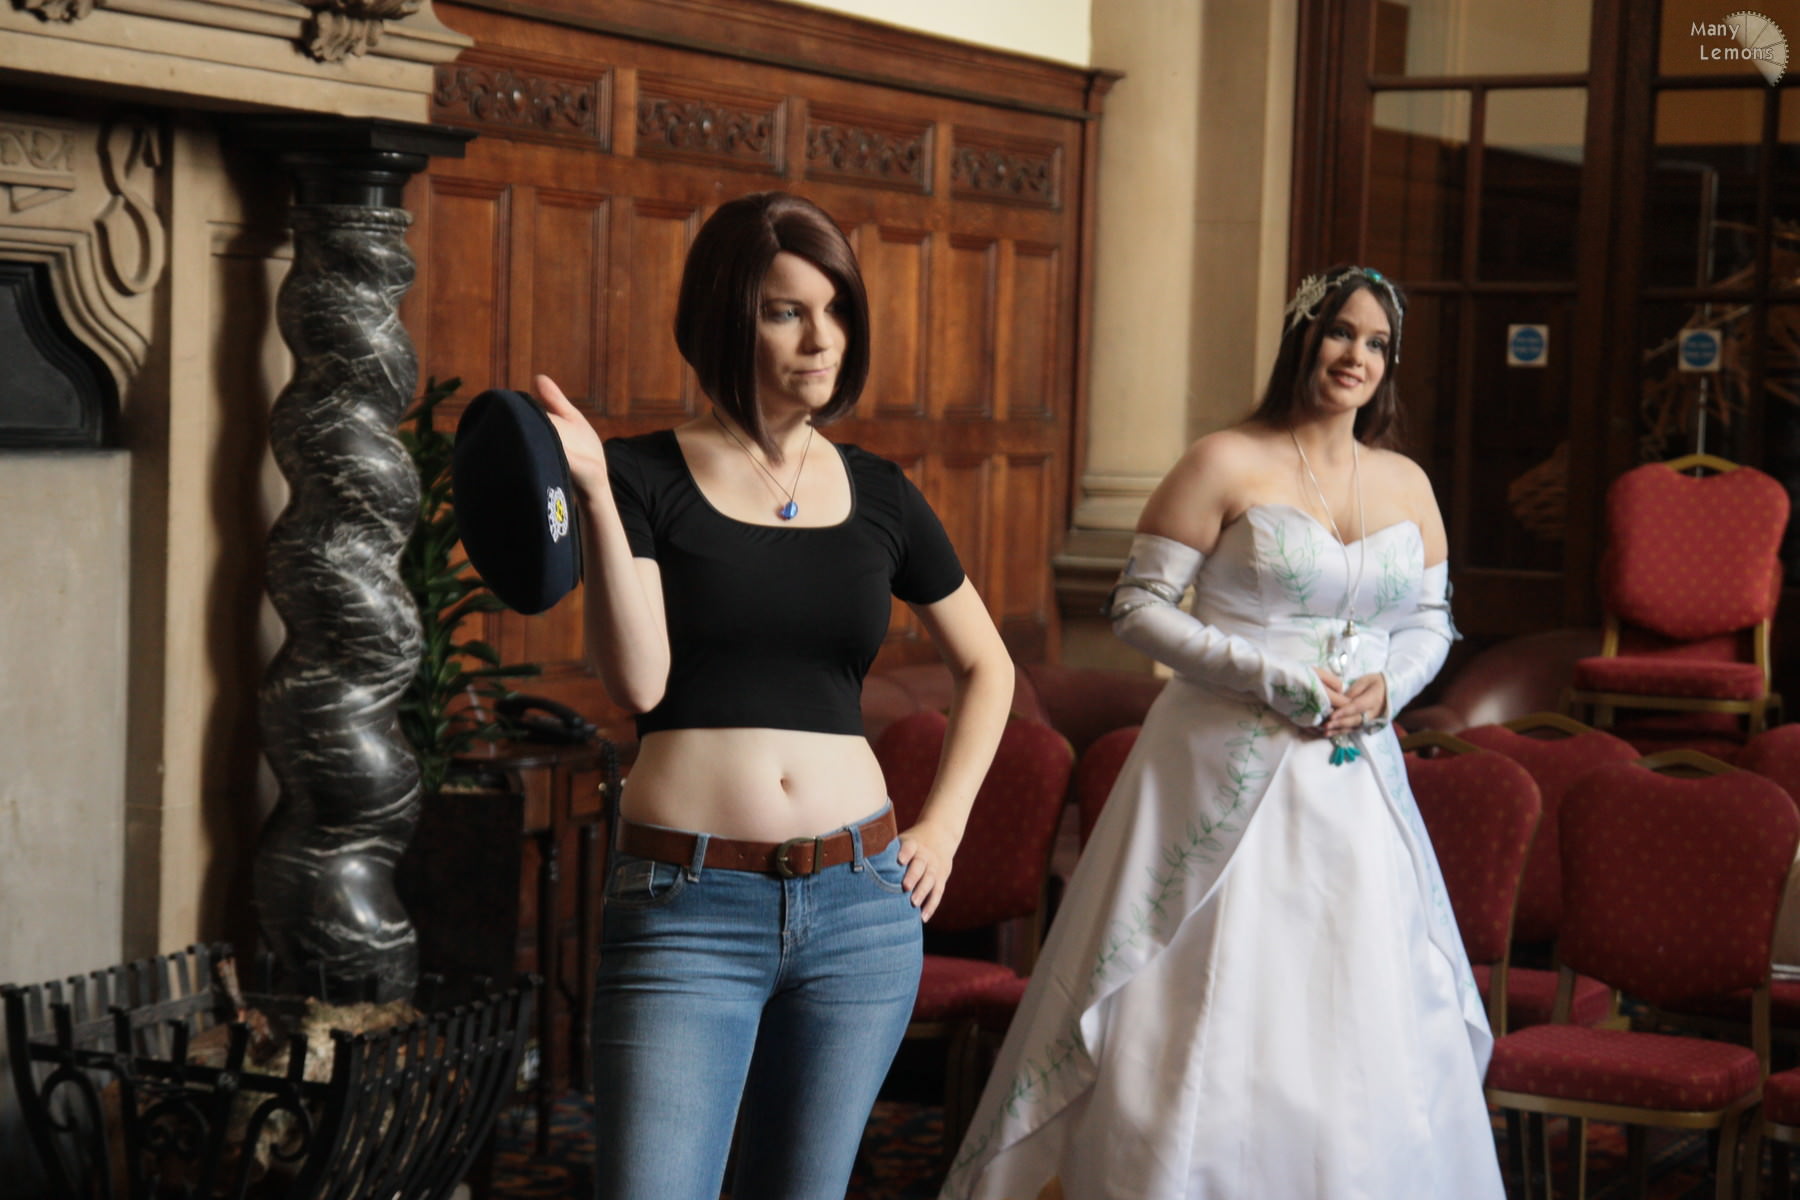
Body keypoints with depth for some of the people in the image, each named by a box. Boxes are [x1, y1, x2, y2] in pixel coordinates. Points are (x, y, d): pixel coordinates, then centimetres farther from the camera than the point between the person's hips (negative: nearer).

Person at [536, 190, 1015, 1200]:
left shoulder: (877, 494, 10)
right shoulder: (646, 476, 0)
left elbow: (988, 666, 23)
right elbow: (639, 681, -13)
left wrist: (942, 828, 12)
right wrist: (595, 496, -18)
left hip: (859, 906, 4)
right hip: (687, 910, -3)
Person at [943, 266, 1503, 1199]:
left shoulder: (1407, 485, 10)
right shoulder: (1225, 465, -6)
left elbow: (1431, 620, 19)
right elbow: (1138, 605, -7)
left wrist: (1386, 687, -3)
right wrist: (1262, 675, -16)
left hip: (1352, 783, 5)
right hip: (1224, 775, -5)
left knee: (1367, 1038, 5)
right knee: (1192, 1030, -4)